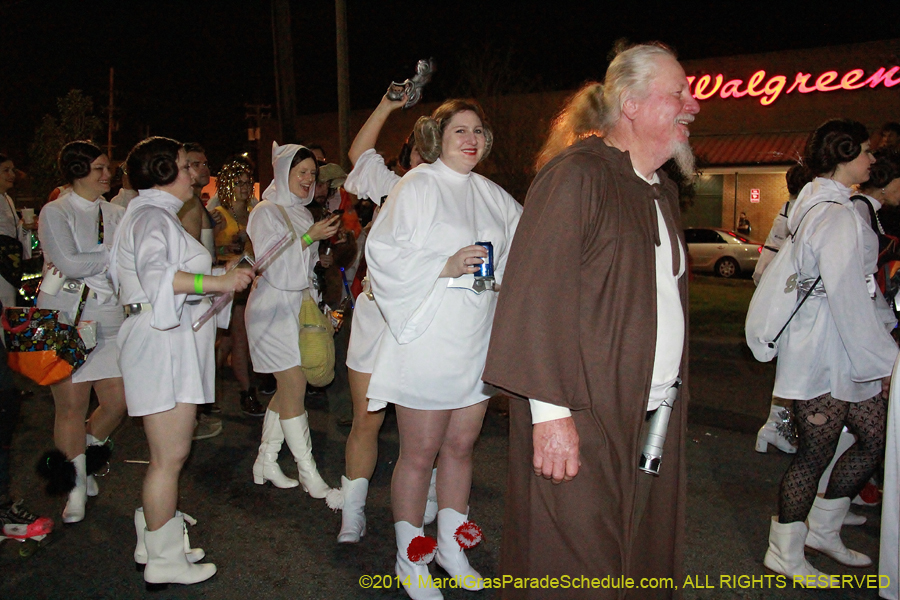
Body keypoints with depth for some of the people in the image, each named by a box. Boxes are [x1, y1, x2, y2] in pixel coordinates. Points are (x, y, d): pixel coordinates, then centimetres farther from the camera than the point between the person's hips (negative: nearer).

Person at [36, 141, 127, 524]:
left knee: (117, 403, 2)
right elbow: (69, 264, -15)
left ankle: (80, 457, 31)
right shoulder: (55, 213, -2)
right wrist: (112, 257, -6)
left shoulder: (116, 214, 11)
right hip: (65, 320, -4)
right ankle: (76, 485, 20)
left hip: (109, 320, 4)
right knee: (72, 406, 1)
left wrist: (85, 265, -11)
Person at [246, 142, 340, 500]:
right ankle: (309, 474, -1)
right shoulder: (267, 212, -7)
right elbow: (272, 262, -18)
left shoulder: (301, 213, 17)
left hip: (298, 306, 8)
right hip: (273, 306, -8)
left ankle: (266, 461, 21)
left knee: (288, 388, 8)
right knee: (295, 384, -9)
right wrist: (310, 237, -19)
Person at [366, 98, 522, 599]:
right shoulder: (417, 186, -6)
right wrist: (445, 266, -21)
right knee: (420, 454, 4)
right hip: (428, 341, -6)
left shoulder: (491, 195, 12)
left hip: (477, 342, 6)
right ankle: (409, 560, 23)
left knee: (461, 447, 15)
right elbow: (383, 251, -14)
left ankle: (450, 546, 33)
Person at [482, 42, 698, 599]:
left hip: (652, 417, 8)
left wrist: (673, 389, 13)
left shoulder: (663, 190, 14)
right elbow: (536, 296, -20)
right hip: (582, 415, -8)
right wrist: (550, 411, -23)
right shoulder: (577, 175, -14)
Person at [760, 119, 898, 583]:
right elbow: (848, 300, -21)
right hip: (823, 356, -10)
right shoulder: (837, 215, -17)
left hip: (843, 354, 10)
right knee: (815, 454, 1)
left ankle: (822, 529, 30)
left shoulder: (815, 203, 13)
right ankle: (785, 555, 18)